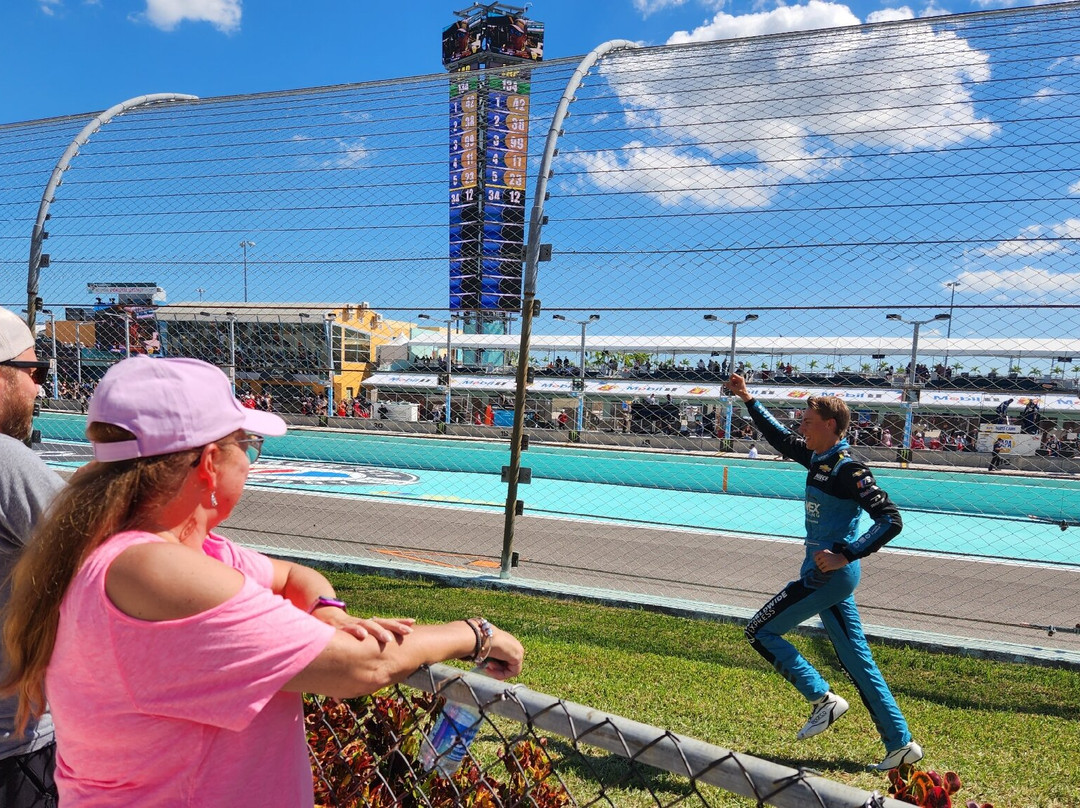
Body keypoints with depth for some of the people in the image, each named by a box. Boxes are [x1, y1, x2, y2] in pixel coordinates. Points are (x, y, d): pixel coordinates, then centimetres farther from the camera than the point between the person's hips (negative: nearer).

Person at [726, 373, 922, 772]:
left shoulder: (848, 469, -17)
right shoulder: (818, 458, 8)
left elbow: (891, 520, -21)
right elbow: (779, 437, 23)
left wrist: (845, 555, -27)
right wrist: (748, 399, 21)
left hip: (829, 574, -9)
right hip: (829, 574, 9)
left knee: (760, 631, -1)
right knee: (858, 662, 14)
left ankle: (823, 700, 4)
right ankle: (901, 745, 22)